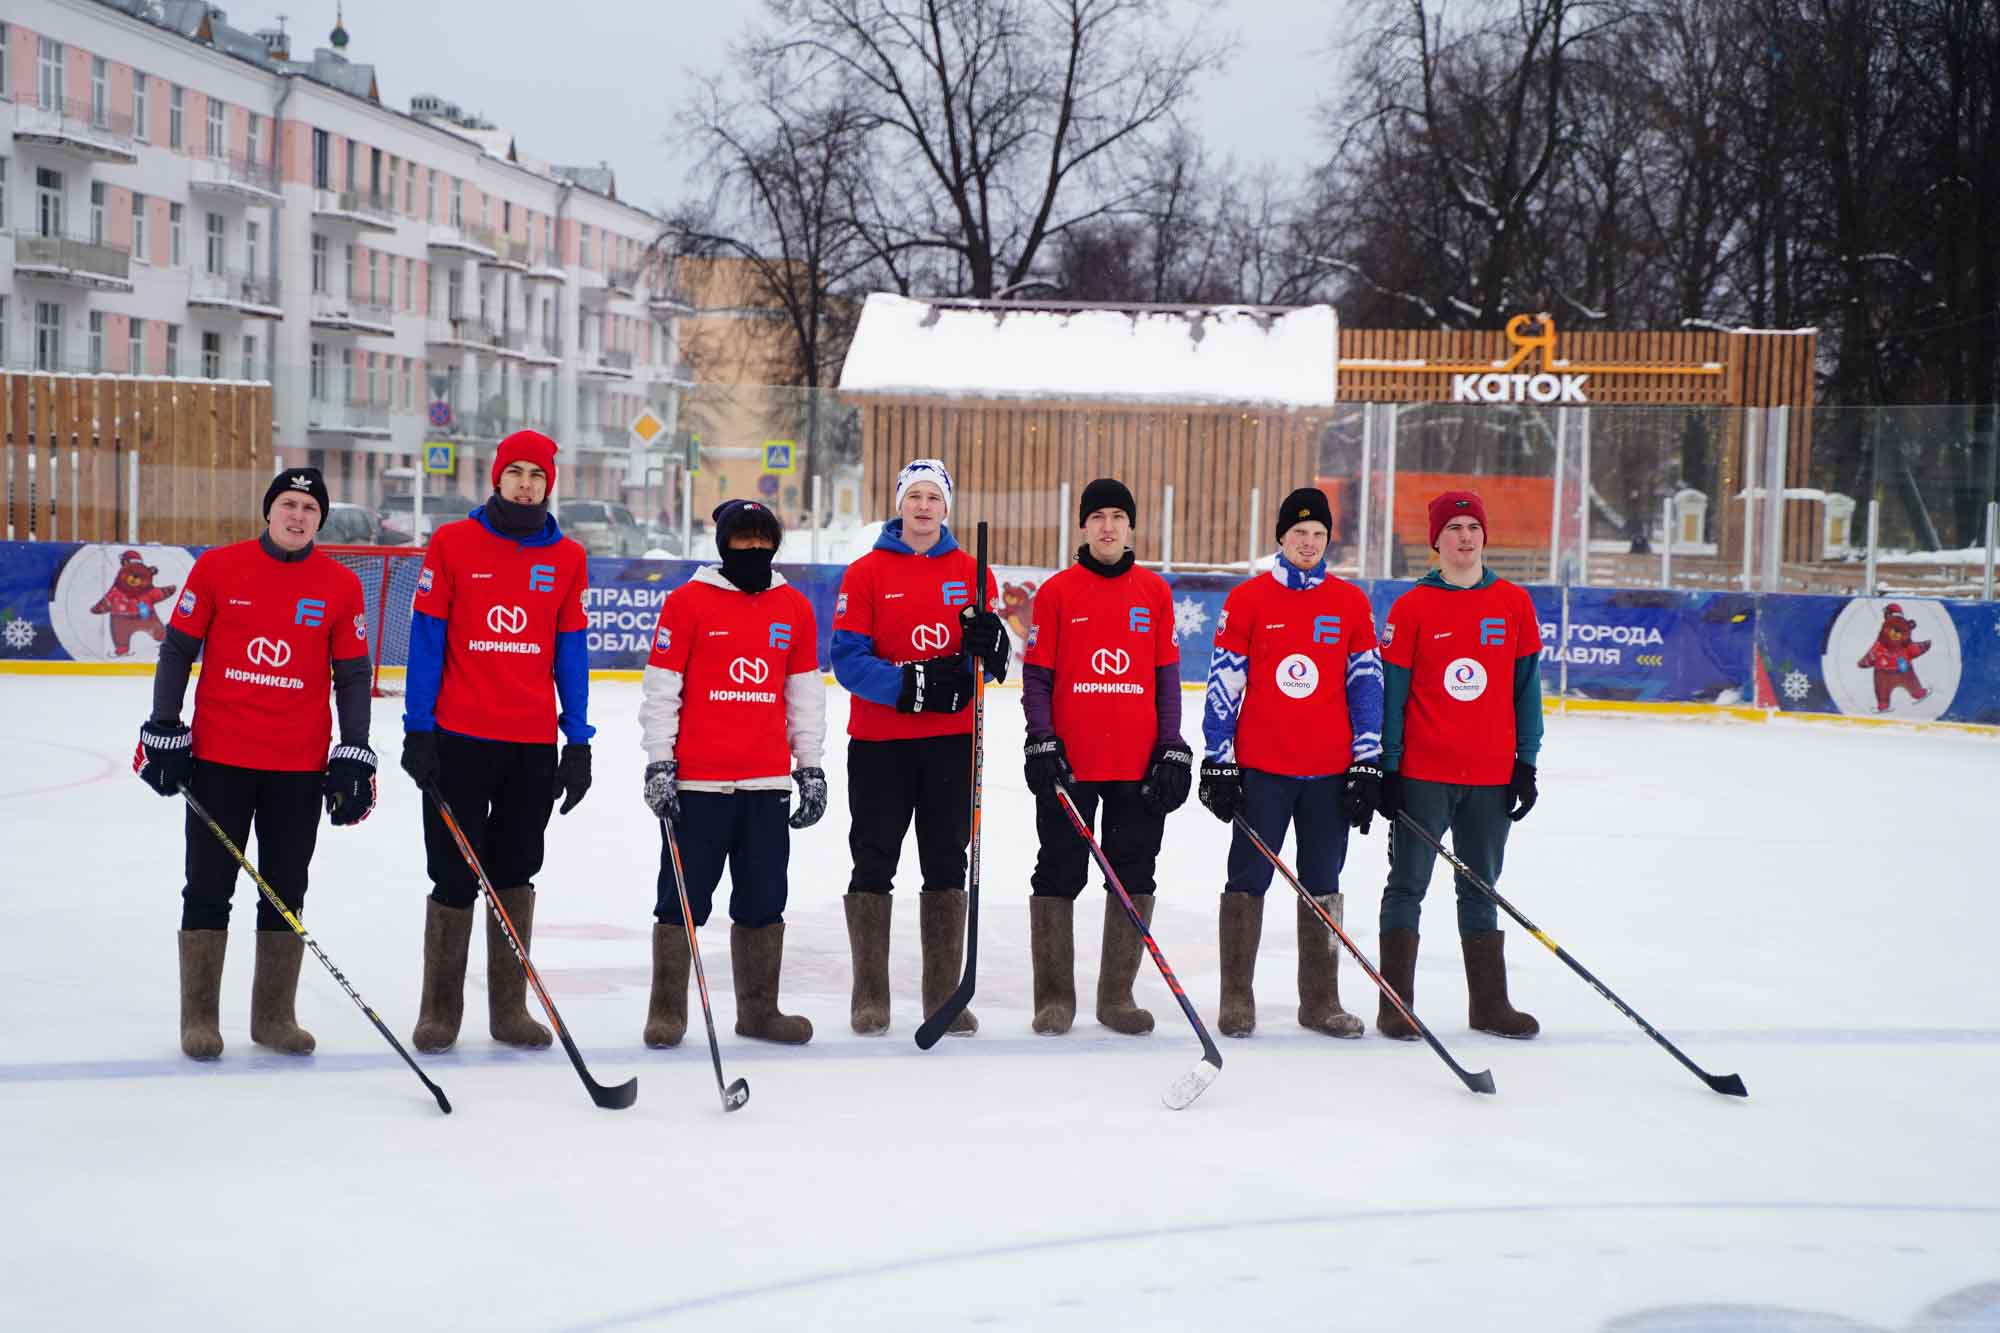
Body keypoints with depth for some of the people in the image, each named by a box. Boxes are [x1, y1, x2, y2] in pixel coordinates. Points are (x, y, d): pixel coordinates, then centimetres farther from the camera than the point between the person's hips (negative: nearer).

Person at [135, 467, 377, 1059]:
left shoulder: (341, 585, 1)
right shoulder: (218, 566, -3)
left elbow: (352, 675, 5)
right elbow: (177, 649, 3)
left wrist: (354, 757, 0)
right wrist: (163, 733, -1)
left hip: (300, 766, 1)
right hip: (217, 758, -1)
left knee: (286, 892, 8)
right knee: (208, 889, 4)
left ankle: (274, 1016, 20)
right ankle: (199, 1018, 15)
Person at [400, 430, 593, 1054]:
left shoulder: (567, 559, 7)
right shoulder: (452, 544, -1)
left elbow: (571, 653, 9)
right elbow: (425, 639, -1)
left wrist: (578, 741, 5)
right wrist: (417, 730, -7)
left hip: (534, 744, 3)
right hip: (459, 738, -2)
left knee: (516, 876, 11)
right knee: (454, 877, 2)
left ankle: (509, 1009, 19)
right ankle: (439, 1011, 15)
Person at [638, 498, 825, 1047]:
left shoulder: (795, 609, 9)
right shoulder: (687, 601, -3)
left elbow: (805, 693, 15)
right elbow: (661, 688, -3)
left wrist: (810, 766, 14)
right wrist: (658, 764, -7)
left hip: (768, 781, 4)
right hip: (698, 780, -4)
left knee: (764, 900, 10)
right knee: (684, 899, 1)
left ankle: (759, 1010, 21)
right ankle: (667, 1013, 11)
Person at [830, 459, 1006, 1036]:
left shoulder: (973, 572, 7)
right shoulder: (866, 572, -2)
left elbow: (993, 661, 7)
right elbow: (847, 659, -9)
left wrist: (989, 640, -17)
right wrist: (906, 684, -23)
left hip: (952, 739, 3)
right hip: (878, 740, -2)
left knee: (948, 864, 7)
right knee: (874, 864, 3)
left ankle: (944, 994, 17)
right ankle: (870, 997, 13)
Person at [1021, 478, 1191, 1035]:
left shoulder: (1155, 592, 7)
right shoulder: (1056, 592, 1)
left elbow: (1167, 676, 9)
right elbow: (1036, 675, 2)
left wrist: (1173, 749, 3)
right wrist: (1041, 744, -8)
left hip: (1139, 765, 2)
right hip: (1069, 763, -2)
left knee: (1134, 880, 6)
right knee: (1058, 878, 2)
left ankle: (1117, 995, 18)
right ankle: (1055, 998, 13)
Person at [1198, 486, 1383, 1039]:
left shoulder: (1351, 602, 6)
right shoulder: (1247, 599, 0)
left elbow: (1366, 683, 7)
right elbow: (1224, 682, 0)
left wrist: (1368, 764, 2)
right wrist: (1218, 762, -4)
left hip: (1330, 772, 2)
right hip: (1261, 767, -2)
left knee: (1323, 887, 9)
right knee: (1247, 881, 1)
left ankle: (1320, 1001, 17)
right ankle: (1237, 998, 10)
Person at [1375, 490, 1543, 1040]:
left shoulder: (1514, 604, 5)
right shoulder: (1411, 608, -3)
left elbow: (1526, 687, 9)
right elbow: (1390, 691, -3)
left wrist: (1526, 763, 5)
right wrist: (1387, 768, -6)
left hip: (1491, 775, 3)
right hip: (1422, 772, -3)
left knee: (1480, 888, 13)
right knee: (1408, 885, 2)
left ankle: (1489, 1003, 21)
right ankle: (1395, 1006, 8)